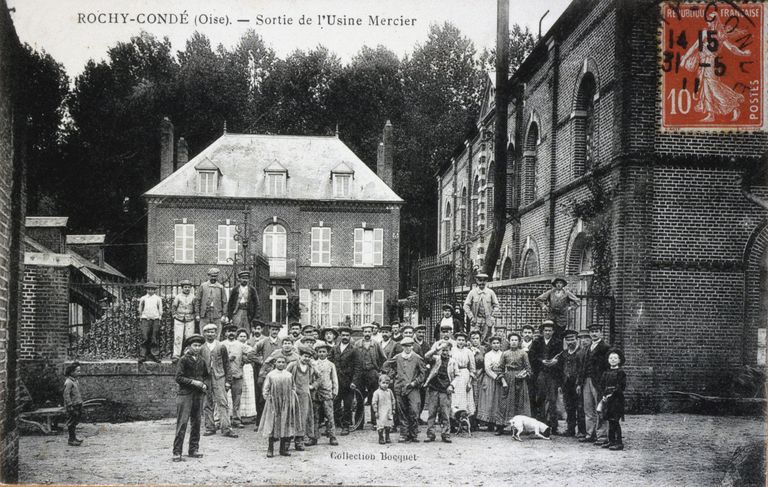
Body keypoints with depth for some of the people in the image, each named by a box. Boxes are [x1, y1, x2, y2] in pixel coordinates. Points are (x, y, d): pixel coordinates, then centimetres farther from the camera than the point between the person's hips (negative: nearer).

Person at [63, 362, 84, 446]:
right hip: (72, 406, -9)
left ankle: (74, 437, 27)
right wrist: (70, 406, -21)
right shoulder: (68, 382, -18)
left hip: (77, 405, 9)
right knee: (71, 423, -1)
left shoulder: (75, 381, 11)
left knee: (75, 422, 17)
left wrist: (80, 403, 20)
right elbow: (66, 395, -21)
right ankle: (71, 440, 6)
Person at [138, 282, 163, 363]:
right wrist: (140, 315, 12)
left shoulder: (158, 298, 8)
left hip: (155, 320, 1)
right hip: (145, 319, -1)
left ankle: (154, 355, 9)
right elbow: (140, 309, 17)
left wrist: (159, 317, 7)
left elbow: (160, 310, 12)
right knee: (145, 338, -6)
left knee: (155, 339, 1)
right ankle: (143, 356, -4)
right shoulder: (143, 298, 8)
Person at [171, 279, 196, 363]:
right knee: (178, 337, -4)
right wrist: (175, 315, 3)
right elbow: (173, 306, 9)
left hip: (190, 320, 1)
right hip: (179, 320, -1)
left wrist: (194, 315, 5)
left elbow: (196, 307, 12)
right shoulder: (178, 296, 1)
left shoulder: (193, 297, 3)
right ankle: (176, 355, -2)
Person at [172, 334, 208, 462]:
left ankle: (194, 449, 16)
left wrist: (204, 385, 3)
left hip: (199, 395, 5)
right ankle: (177, 452, -6)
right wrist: (193, 382, -15)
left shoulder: (201, 361, 13)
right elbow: (178, 378, -7)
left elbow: (206, 376, 23)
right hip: (185, 394, -5)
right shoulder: (183, 360, -2)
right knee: (182, 423, -8)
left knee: (197, 422, 7)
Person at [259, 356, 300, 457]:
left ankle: (283, 449, 12)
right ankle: (270, 449, 5)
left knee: (286, 425, 3)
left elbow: (293, 388, 16)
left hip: (287, 404, 3)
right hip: (274, 403, -2)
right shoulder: (270, 375, 2)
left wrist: (292, 396, 2)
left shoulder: (289, 375, 9)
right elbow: (265, 389, 3)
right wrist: (266, 396, -10)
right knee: (273, 425, -2)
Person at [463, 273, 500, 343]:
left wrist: (492, 317, -1)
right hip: (476, 320, -1)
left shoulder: (490, 292, 4)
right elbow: (466, 306, 3)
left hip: (487, 321, 1)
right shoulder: (472, 292, 1)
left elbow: (496, 306, 10)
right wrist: (471, 318, -4)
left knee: (486, 339, -1)